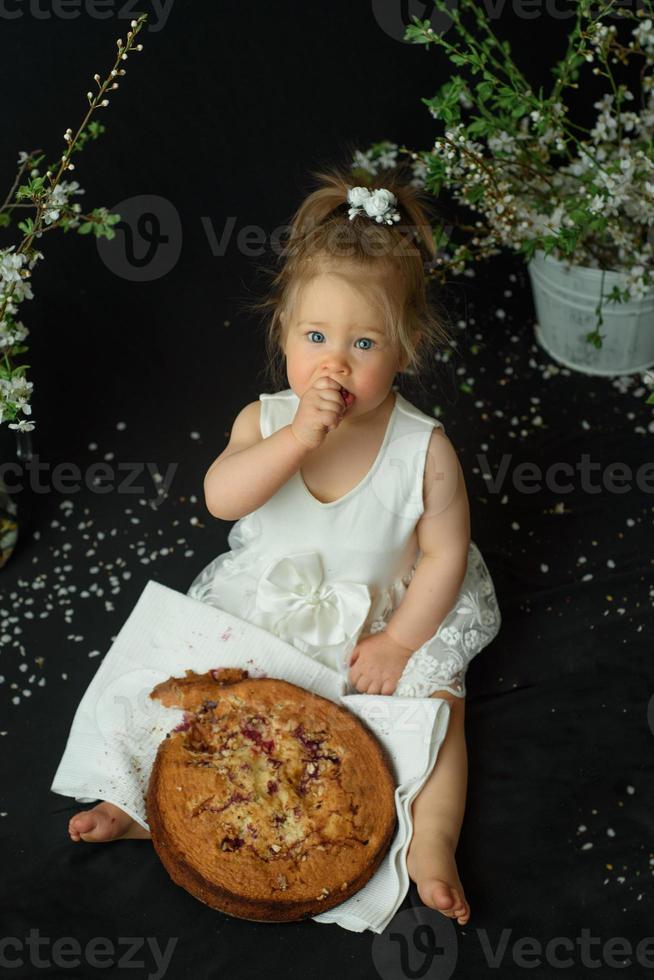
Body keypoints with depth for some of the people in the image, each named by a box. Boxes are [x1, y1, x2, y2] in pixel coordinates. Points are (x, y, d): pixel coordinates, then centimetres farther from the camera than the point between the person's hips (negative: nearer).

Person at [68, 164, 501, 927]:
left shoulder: (424, 448, -19)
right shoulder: (267, 420, -13)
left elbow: (445, 555, -11)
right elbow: (220, 498, -30)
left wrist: (397, 642, -15)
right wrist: (298, 437, -41)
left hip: (388, 619, -2)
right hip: (269, 607, 2)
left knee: (438, 705, -17)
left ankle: (432, 845, -13)